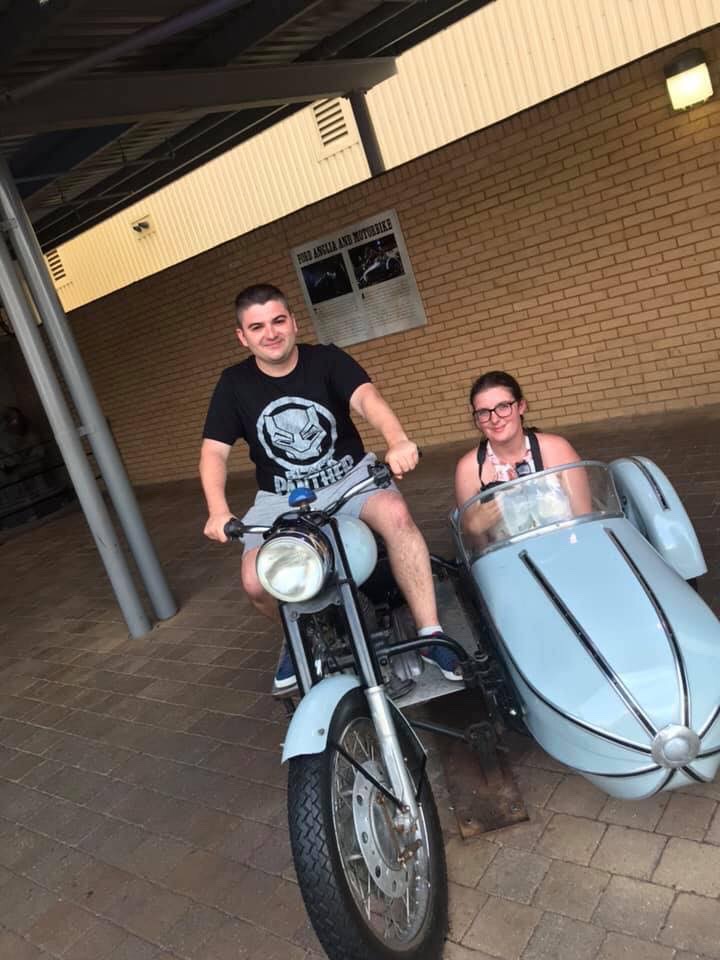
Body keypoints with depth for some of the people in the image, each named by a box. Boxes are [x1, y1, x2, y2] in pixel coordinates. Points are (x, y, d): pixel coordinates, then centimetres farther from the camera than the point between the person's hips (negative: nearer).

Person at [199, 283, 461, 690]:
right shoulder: (234, 384, -2)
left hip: (349, 476, -1)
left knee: (396, 514, -33)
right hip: (282, 499, 2)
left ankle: (431, 634, -22)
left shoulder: (326, 359, -8)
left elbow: (366, 397, -26)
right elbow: (214, 450, -5)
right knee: (256, 582, -23)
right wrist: (218, 511, -25)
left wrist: (398, 440, -48)